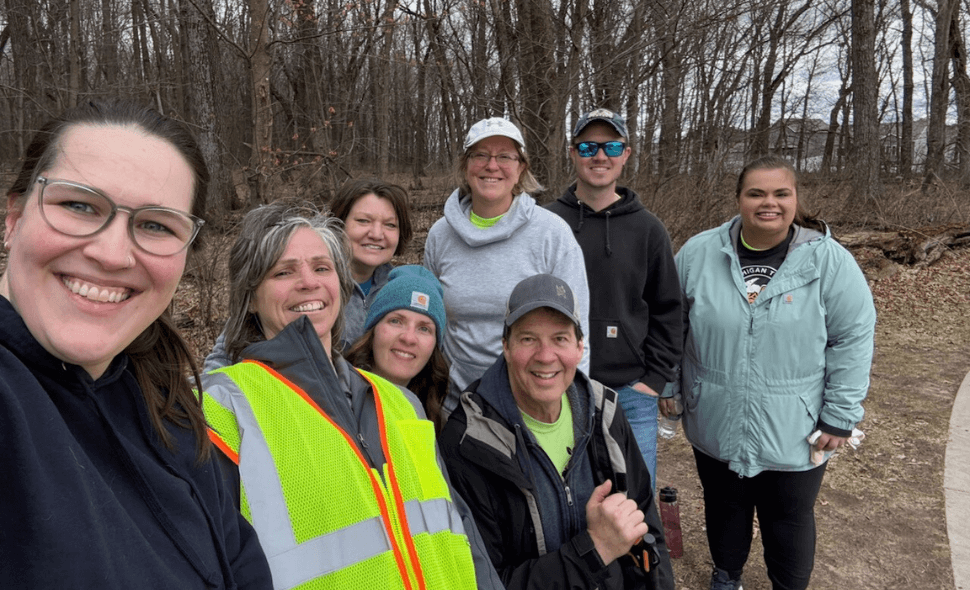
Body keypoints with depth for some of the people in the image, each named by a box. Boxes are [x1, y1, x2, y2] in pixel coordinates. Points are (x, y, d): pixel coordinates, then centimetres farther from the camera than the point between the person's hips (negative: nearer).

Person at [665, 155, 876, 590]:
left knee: (790, 520, 16)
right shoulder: (698, 253, -6)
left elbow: (854, 339, -7)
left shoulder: (830, 261, -11)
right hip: (716, 427, 2)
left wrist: (839, 417, -7)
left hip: (794, 434, -1)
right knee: (724, 508, 22)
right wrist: (669, 385, 7)